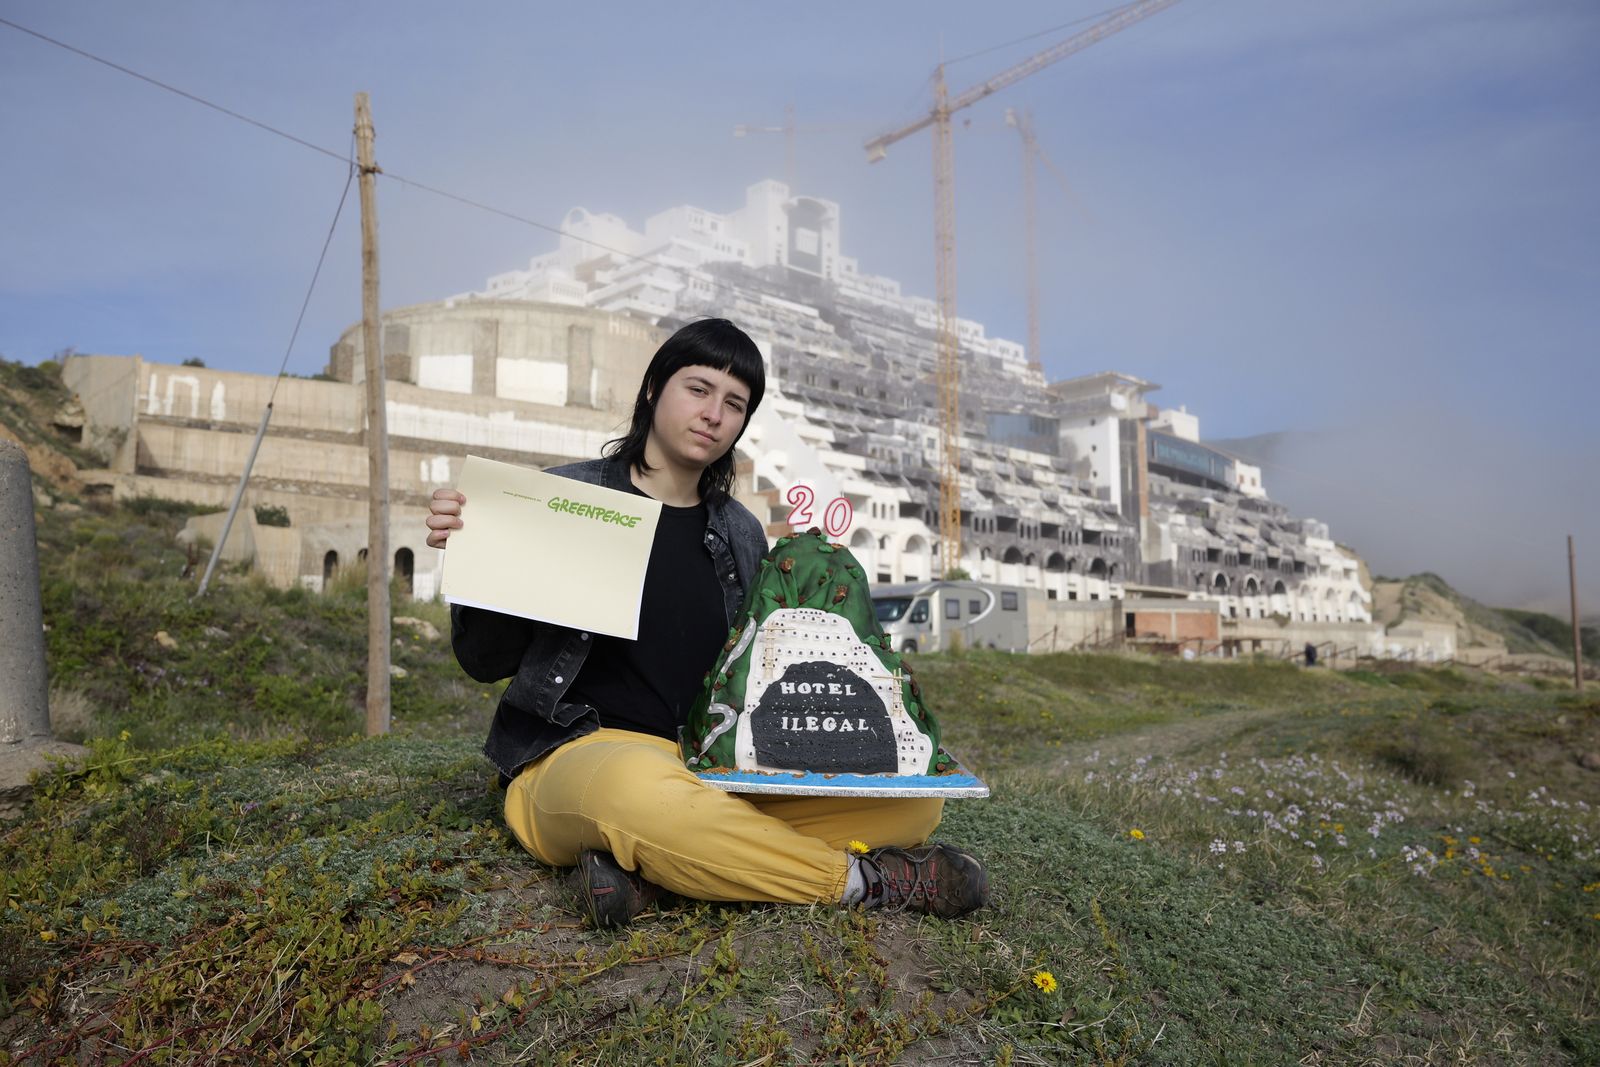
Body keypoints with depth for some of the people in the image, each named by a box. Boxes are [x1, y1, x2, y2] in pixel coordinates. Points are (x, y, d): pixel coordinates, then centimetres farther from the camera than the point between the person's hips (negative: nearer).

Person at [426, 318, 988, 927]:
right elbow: (488, 661, 3)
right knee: (637, 788, -42)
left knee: (915, 797, -16)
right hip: (574, 757, -4)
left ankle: (648, 865, -25)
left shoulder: (739, 533, 12)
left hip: (719, 770, 5)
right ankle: (862, 881, -20)